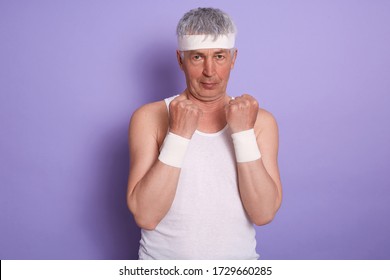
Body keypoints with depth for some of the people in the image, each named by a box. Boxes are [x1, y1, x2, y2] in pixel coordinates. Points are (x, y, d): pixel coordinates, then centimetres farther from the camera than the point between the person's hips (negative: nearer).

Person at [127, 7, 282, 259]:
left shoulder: (261, 121, -8)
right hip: (163, 263, -1)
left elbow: (263, 214, -15)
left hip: (237, 263, 1)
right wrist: (177, 135, -26)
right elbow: (145, 217, -18)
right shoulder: (149, 118, -12)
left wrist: (243, 133, -23)